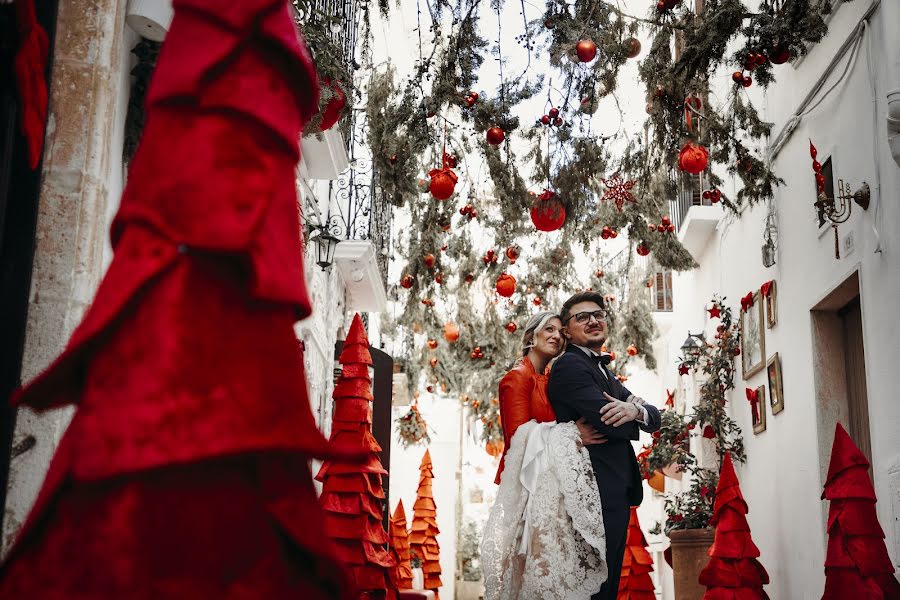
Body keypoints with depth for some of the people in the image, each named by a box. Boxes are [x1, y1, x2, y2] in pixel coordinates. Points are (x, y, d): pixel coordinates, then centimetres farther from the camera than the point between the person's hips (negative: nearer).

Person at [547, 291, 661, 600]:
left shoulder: (604, 372, 20)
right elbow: (610, 424, -21)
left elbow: (654, 417, 10)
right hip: (595, 496, -10)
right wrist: (636, 410, 1)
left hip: (615, 496, 10)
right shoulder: (570, 366, -10)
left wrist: (635, 410, -13)